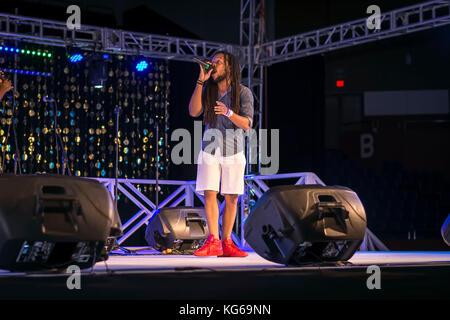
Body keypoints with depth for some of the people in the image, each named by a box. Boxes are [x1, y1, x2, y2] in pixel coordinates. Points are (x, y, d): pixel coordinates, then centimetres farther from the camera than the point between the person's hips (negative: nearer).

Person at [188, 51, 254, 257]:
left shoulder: (243, 93, -3)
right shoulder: (207, 90, 4)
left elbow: (246, 124, -12)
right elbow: (193, 112, -12)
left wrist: (228, 112, -31)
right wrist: (201, 81, -14)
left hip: (233, 151, -1)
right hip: (210, 150, 1)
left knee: (231, 198, 0)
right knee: (209, 194, -13)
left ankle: (226, 243, 6)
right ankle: (213, 242, -18)